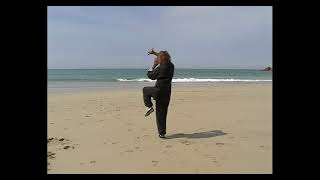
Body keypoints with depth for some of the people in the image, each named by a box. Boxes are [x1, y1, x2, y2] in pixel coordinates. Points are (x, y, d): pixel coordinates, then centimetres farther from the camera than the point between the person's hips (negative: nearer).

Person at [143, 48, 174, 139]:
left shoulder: (160, 68, -15)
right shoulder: (171, 66, 4)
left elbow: (150, 75, 0)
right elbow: (164, 58, 23)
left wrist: (154, 65, 7)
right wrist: (155, 53, 30)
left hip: (159, 91, -6)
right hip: (167, 93, 6)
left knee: (145, 90, 23)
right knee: (162, 114, 14)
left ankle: (149, 107, 10)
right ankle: (162, 133, 19)